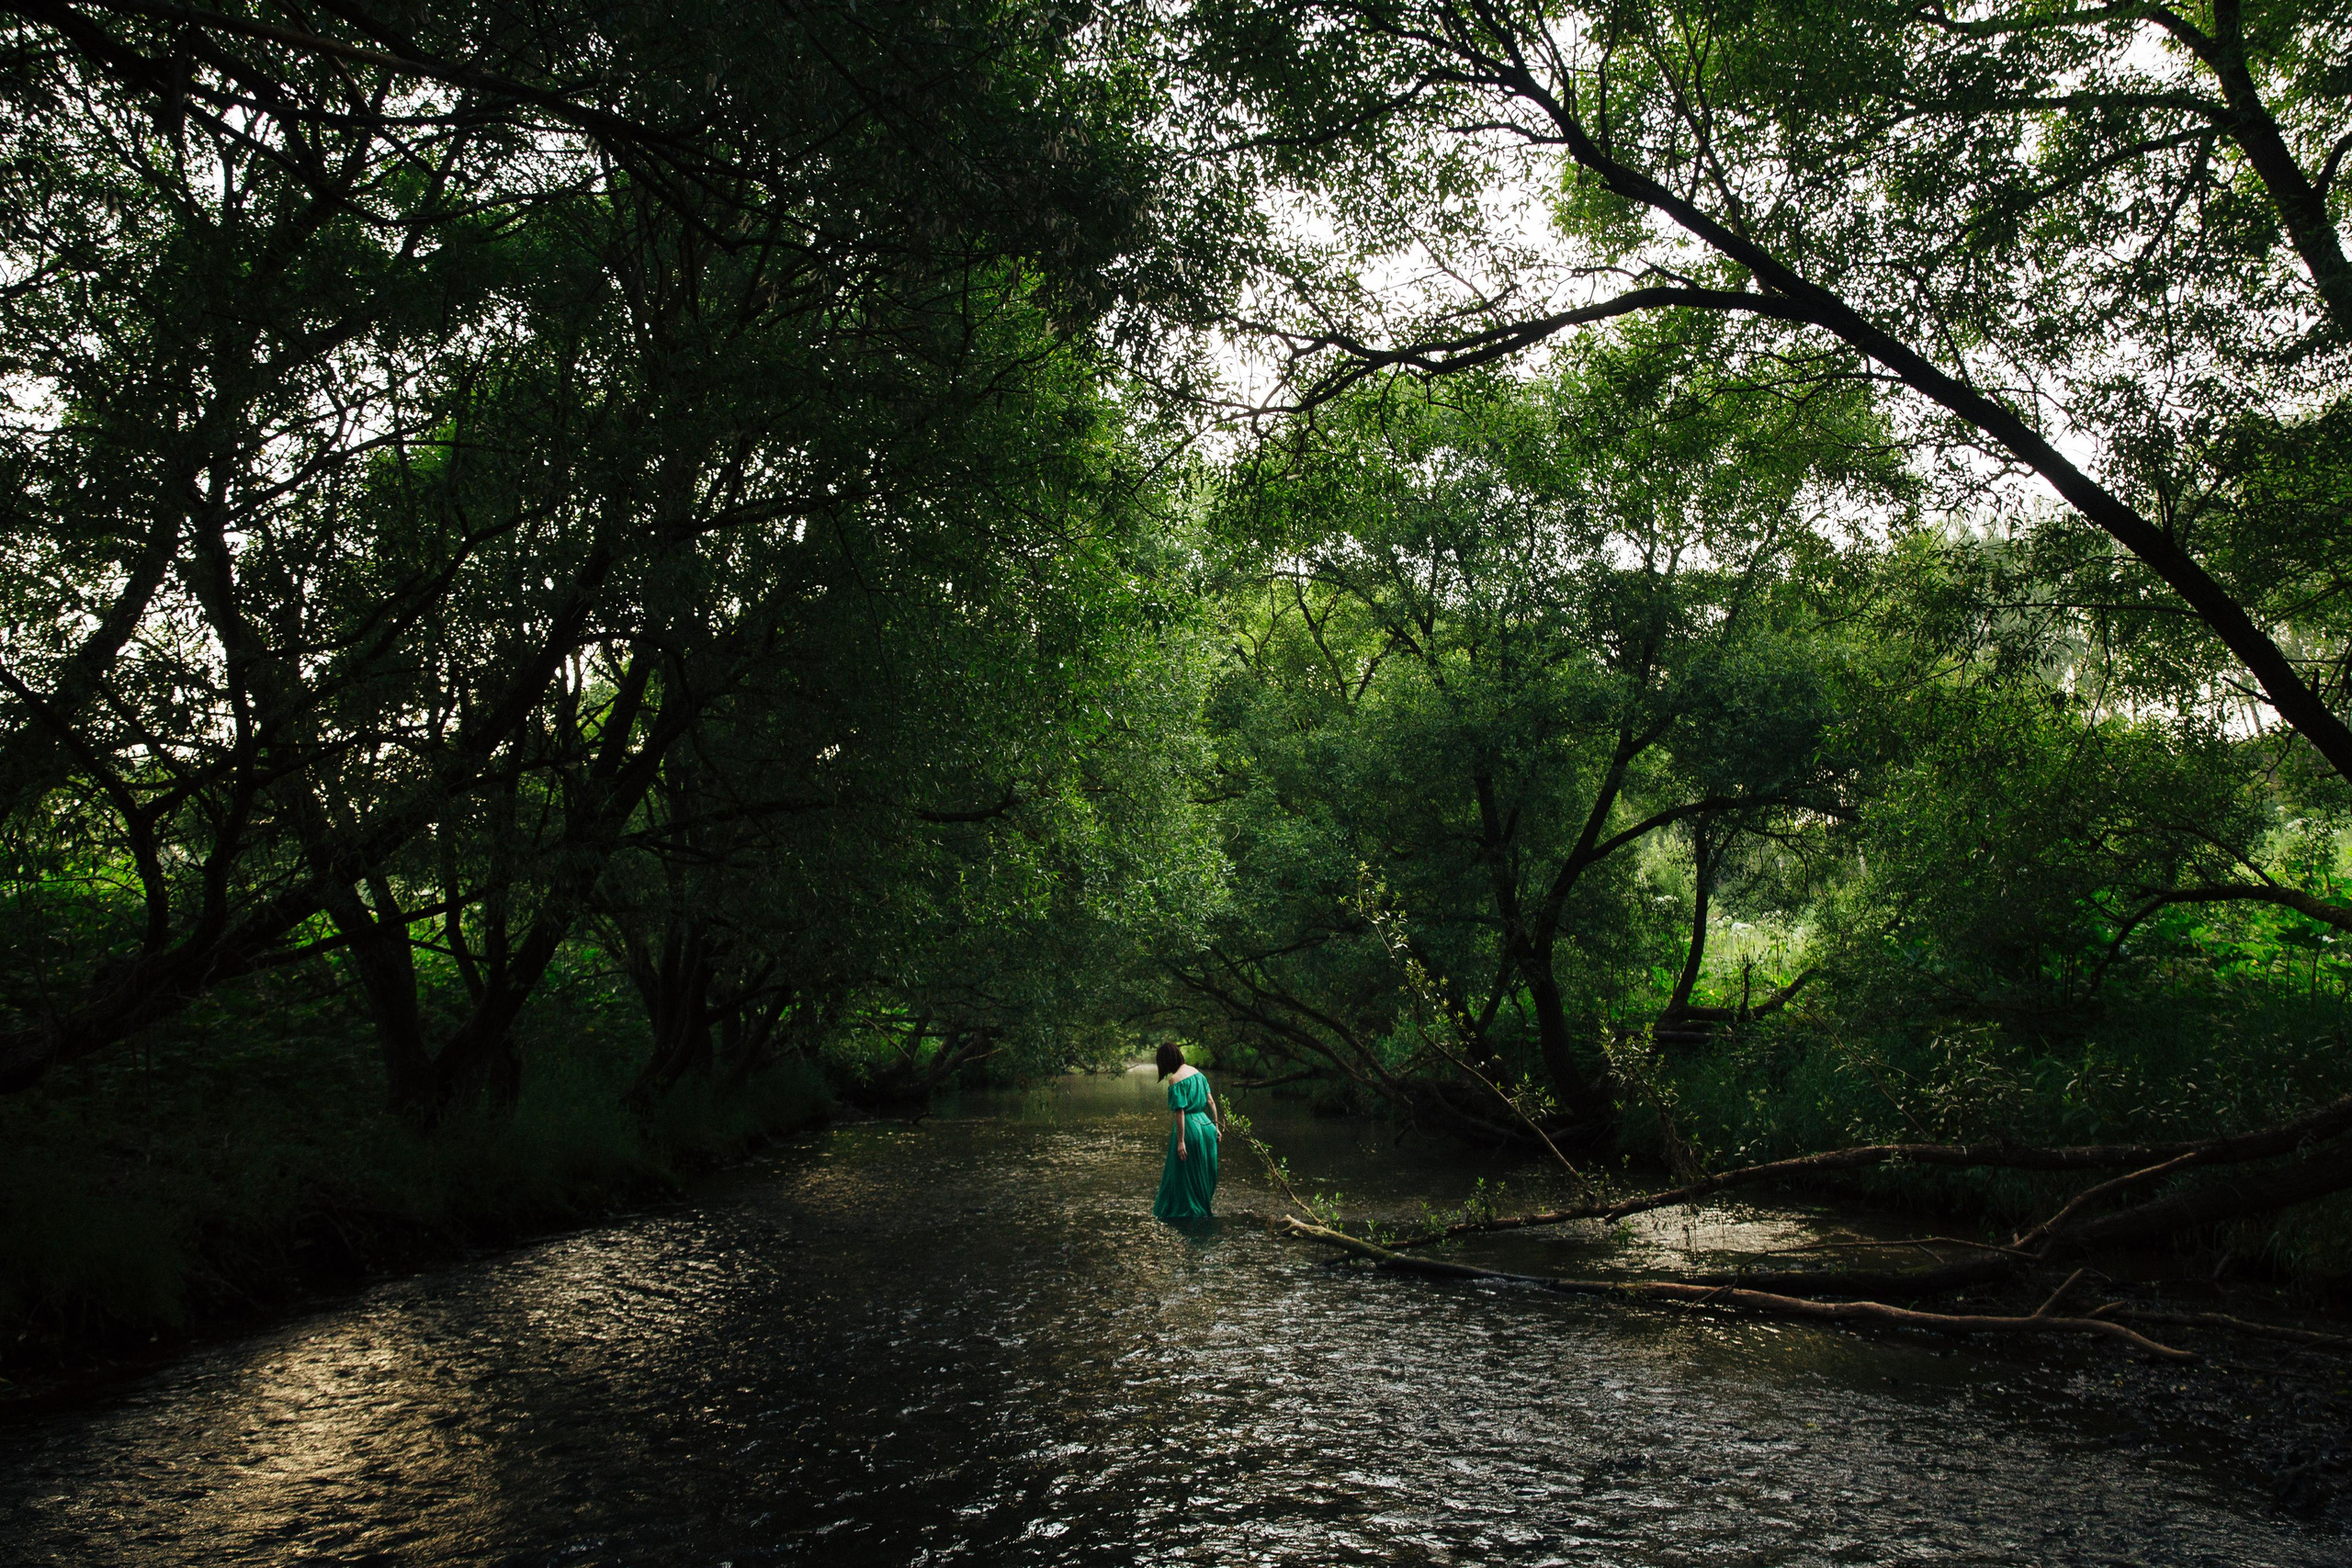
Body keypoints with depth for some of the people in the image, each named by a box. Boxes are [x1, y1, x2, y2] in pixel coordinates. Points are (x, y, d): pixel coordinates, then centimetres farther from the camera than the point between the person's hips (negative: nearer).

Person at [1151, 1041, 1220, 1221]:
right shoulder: (1197, 1072, 6)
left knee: (1184, 1171, 8)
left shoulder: (1175, 1080, -17)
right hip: (1205, 1123, 8)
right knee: (1204, 1170, 18)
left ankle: (1187, 1208, 18)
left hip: (1189, 1126, -7)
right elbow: (1211, 1101, 8)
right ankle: (1204, 1204, 30)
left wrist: (1180, 1141, -18)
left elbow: (1180, 1113, -19)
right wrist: (1216, 1125, 15)